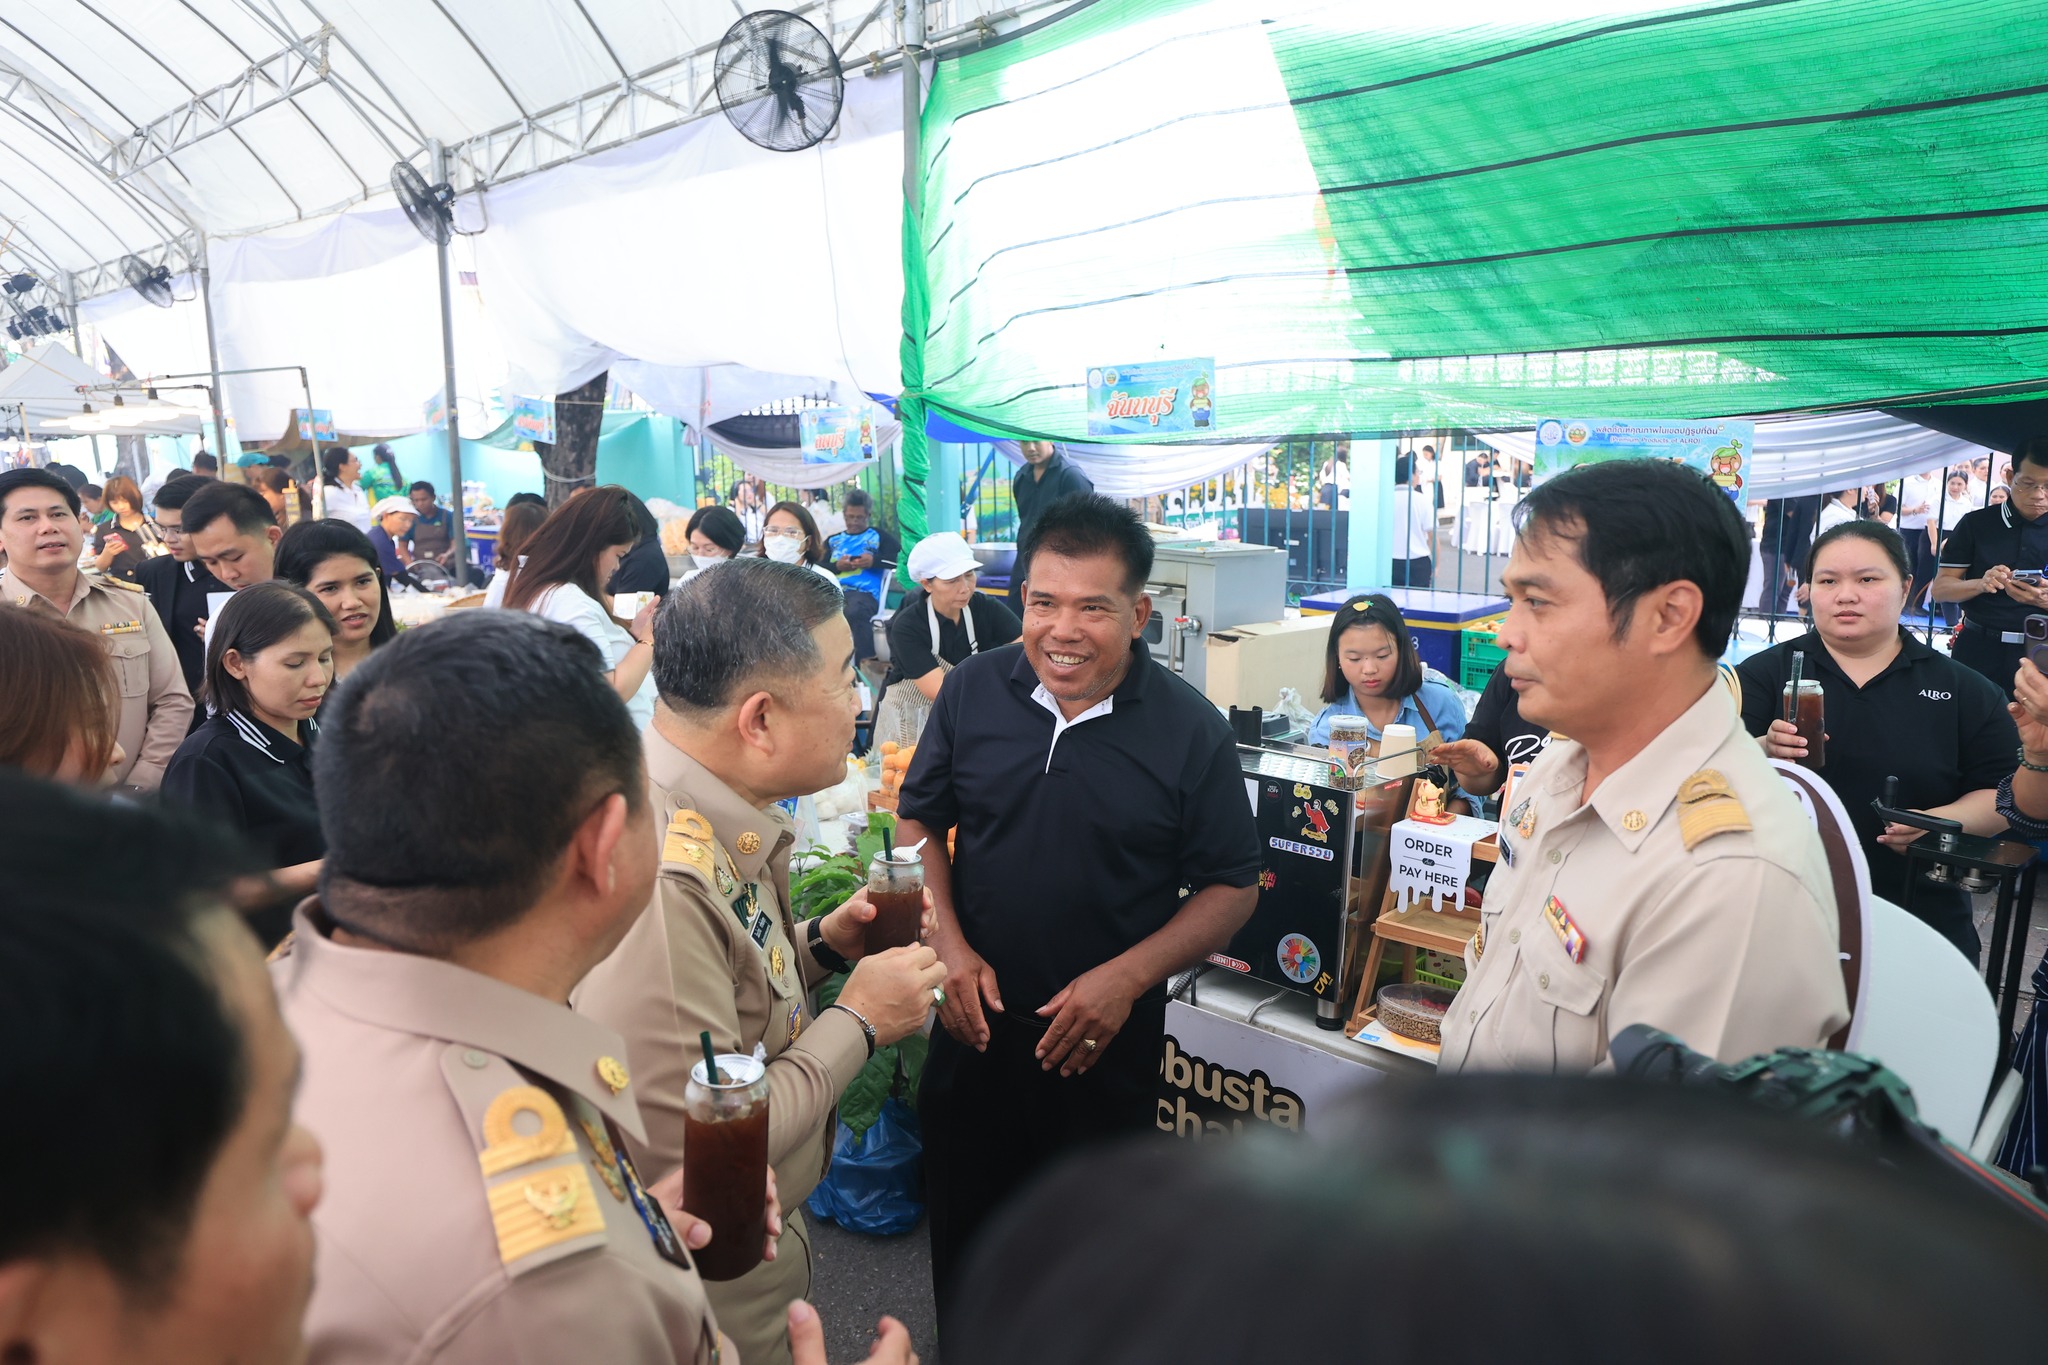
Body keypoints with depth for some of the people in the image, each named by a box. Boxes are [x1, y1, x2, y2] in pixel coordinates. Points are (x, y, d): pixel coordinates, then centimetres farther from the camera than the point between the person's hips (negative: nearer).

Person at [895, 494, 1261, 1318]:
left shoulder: (1191, 731, -13)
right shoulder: (973, 691, -6)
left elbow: (1231, 887, -8)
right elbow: (920, 824, 2)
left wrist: (1127, 976, -20)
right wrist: (949, 947, -11)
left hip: (1106, 1043, -2)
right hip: (975, 1022, 2)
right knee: (962, 1222, 21)